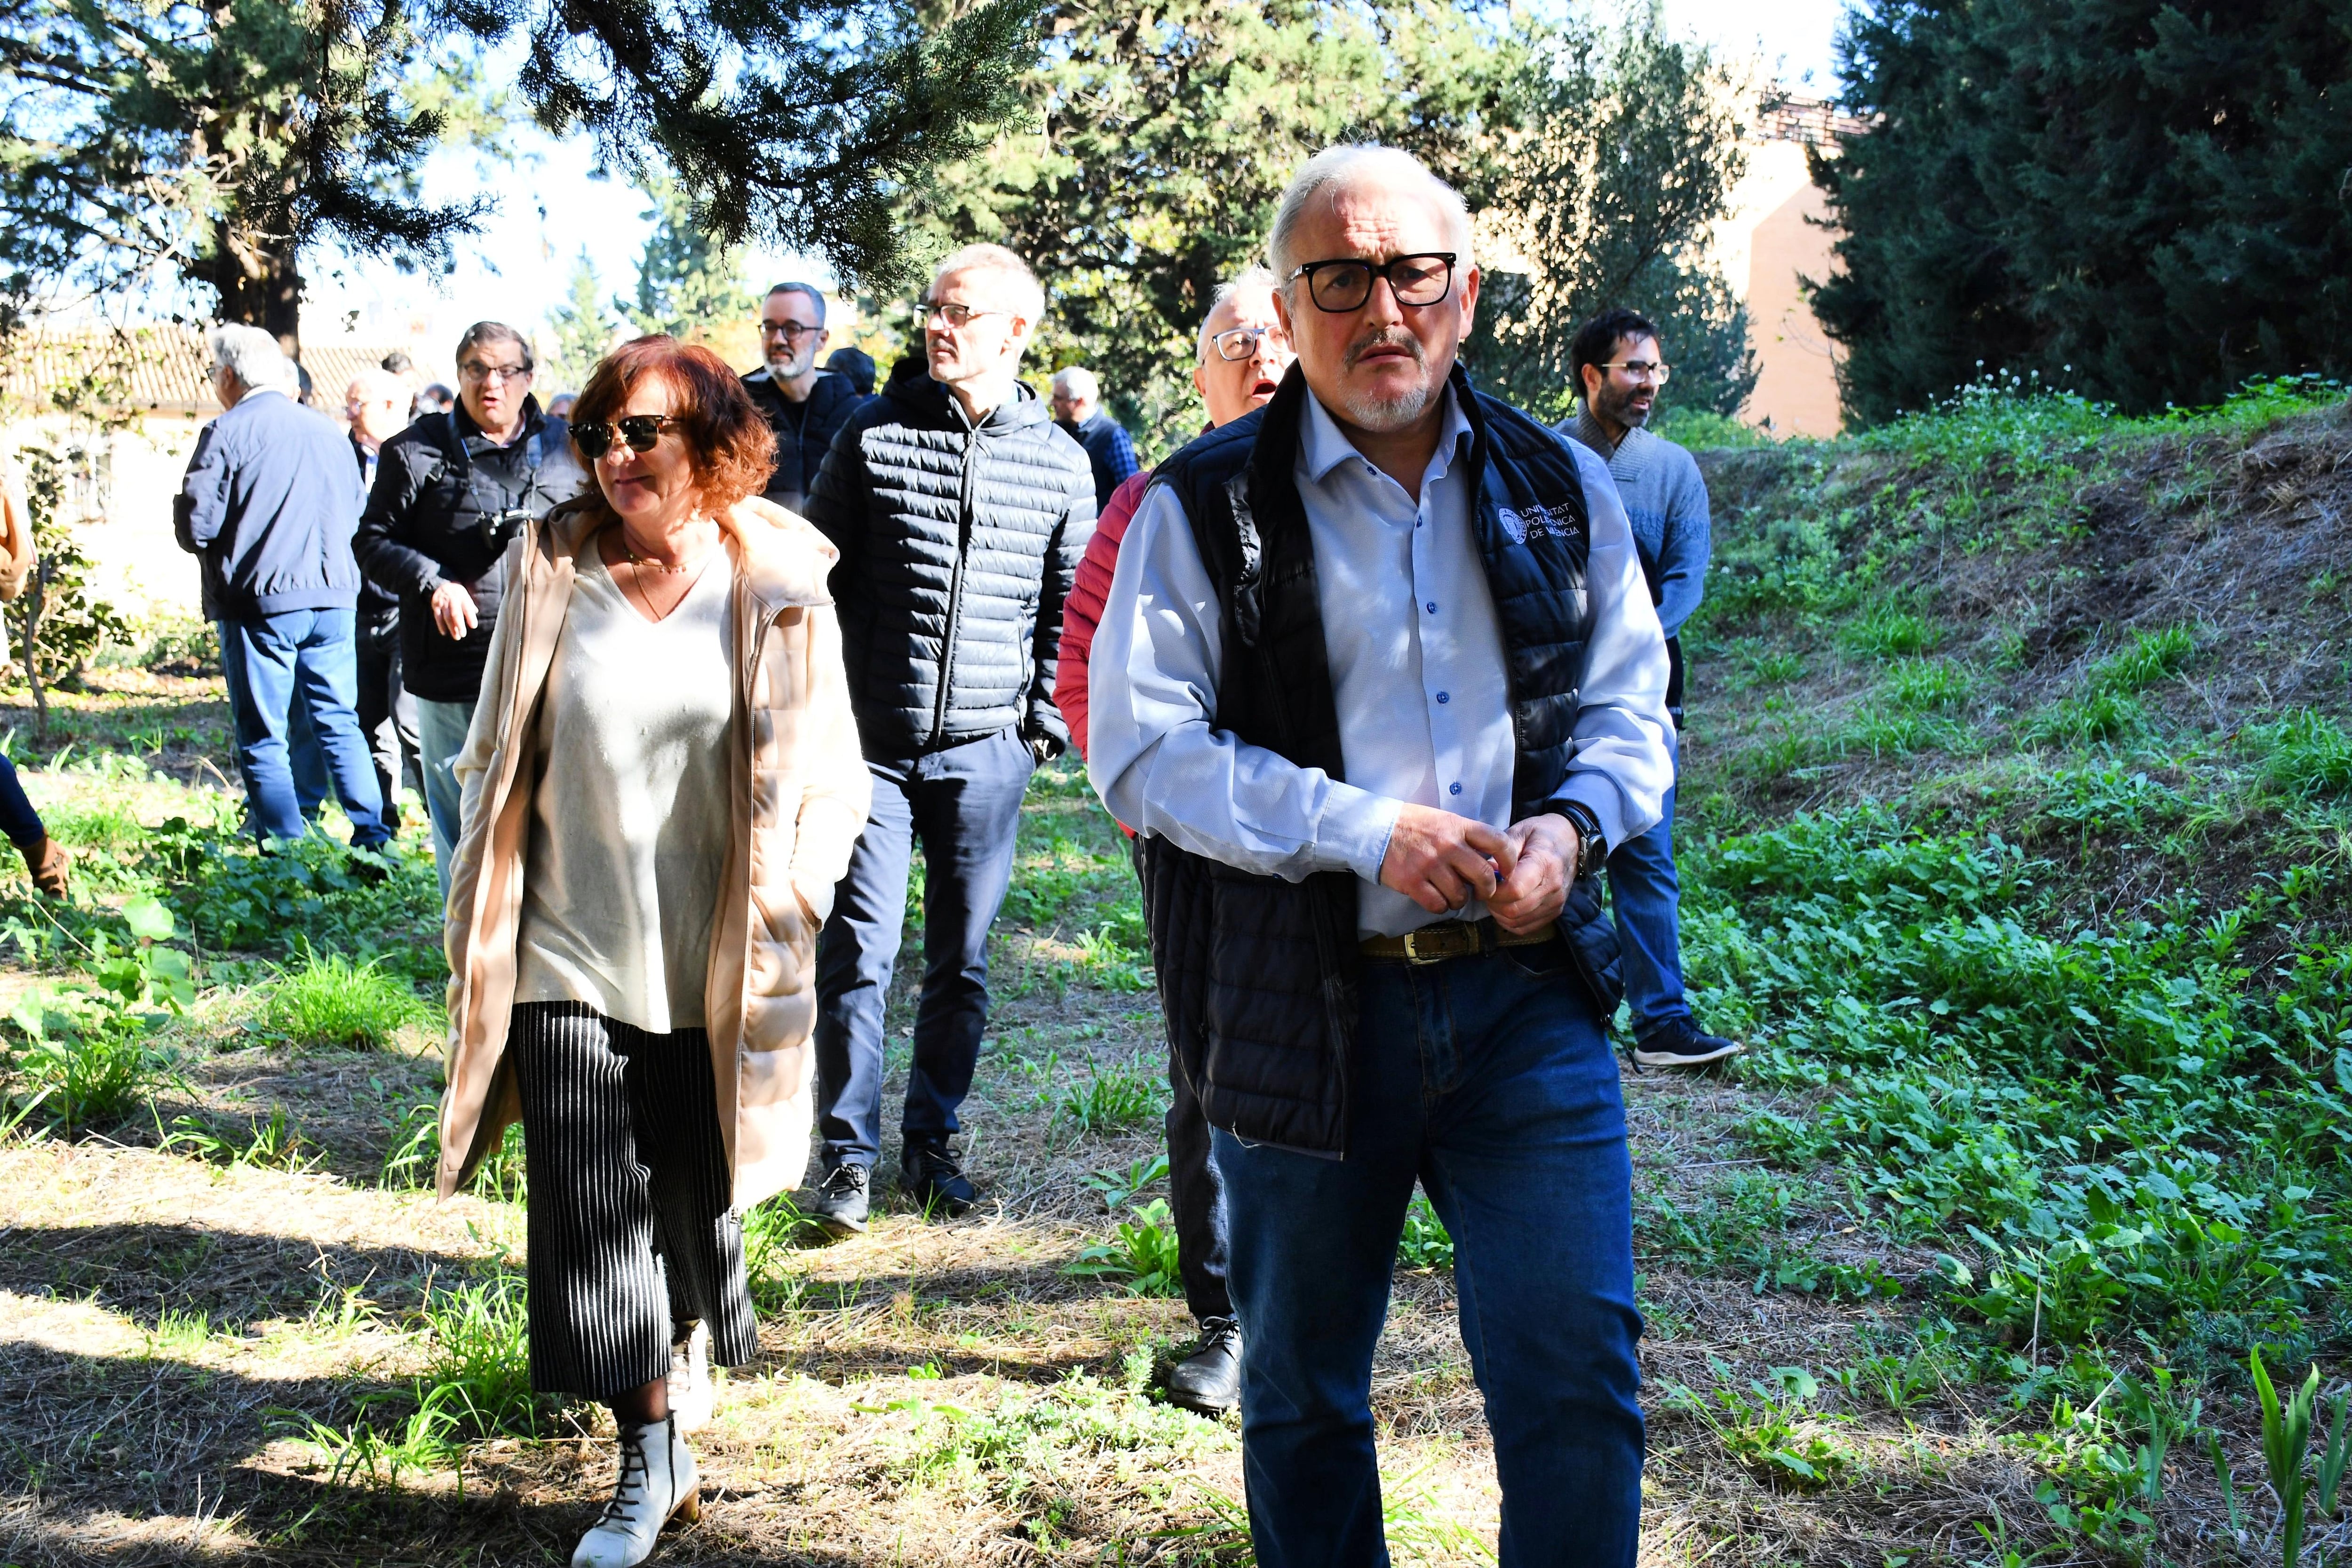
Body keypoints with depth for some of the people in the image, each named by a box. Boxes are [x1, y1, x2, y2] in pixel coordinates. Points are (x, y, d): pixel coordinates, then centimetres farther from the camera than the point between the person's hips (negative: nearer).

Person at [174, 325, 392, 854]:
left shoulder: (226, 433, -7)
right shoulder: (327, 429, 10)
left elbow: (195, 527, -10)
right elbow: (355, 512, 16)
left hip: (261, 601, -5)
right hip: (334, 597, 5)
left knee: (262, 739, 2)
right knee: (340, 725, 12)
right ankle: (374, 841, 8)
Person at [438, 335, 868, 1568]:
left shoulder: (776, 586, -4)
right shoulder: (552, 569, 0)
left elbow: (829, 769, 3)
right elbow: (498, 756, 7)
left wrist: (789, 897, -6)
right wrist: (481, 929, 7)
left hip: (711, 959, -1)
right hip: (569, 950, 1)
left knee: (693, 1192, 13)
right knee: (592, 1205, 1)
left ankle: (693, 1355, 44)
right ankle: (651, 1463, 14)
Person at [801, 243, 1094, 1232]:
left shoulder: (1058, 462, 4)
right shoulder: (873, 435, 2)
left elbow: (1068, 606, 10)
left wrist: (1046, 725, 4)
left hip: (987, 751, 1)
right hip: (872, 742, -1)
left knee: (962, 960, 9)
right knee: (858, 952, -2)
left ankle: (933, 1141, 25)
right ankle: (849, 1153, 11)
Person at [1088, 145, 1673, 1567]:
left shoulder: (1561, 489, 8)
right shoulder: (1204, 510, -2)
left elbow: (1631, 707, 14)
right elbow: (1144, 747, -8)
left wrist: (1571, 826, -8)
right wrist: (1367, 830, -17)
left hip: (1528, 987, 2)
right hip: (1303, 1010, -1)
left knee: (1578, 1379, 0)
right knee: (1304, 1399, 15)